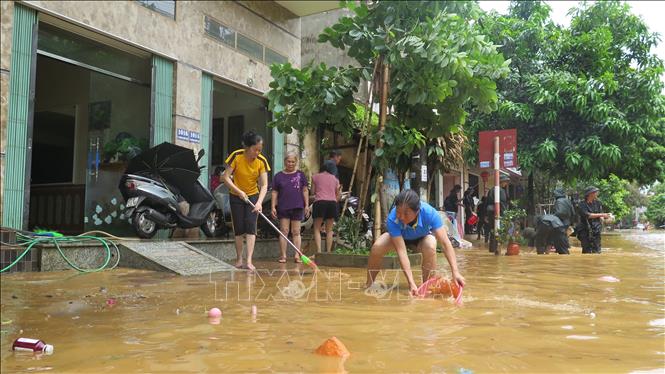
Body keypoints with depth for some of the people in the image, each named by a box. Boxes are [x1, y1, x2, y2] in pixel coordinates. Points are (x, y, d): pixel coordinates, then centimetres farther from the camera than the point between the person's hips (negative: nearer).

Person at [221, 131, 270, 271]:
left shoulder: (262, 161, -16)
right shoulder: (236, 156, -20)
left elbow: (264, 185, -17)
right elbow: (226, 177, -16)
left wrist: (259, 202, -31)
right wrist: (239, 191, -24)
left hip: (253, 196, 1)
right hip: (236, 196, 0)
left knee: (250, 227, -11)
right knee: (239, 229, 2)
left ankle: (249, 261, -14)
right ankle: (239, 259, 14)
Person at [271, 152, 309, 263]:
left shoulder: (300, 175, 7)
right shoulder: (278, 176, 6)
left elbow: (305, 190, 8)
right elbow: (274, 192, 7)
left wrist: (307, 205, 3)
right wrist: (273, 206, 0)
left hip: (297, 207, 0)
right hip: (283, 207, 0)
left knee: (296, 232, 5)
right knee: (284, 231, 0)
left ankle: (297, 255, 7)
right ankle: (283, 255, 3)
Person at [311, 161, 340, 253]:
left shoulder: (315, 177, 14)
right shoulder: (335, 179, 19)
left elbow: (313, 191, 15)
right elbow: (338, 196, 18)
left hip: (320, 202, -2)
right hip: (332, 202, 2)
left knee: (317, 229, 2)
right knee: (329, 230, 10)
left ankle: (318, 252, -10)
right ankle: (328, 252, 7)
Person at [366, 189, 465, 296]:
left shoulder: (429, 212, -38)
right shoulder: (392, 219, -38)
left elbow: (445, 243, -39)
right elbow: (401, 251, -39)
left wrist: (455, 272, -47)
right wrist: (411, 282, -46)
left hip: (422, 238, 0)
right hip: (398, 237, 0)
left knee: (430, 247, -35)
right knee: (377, 247, -29)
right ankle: (369, 285, -6)